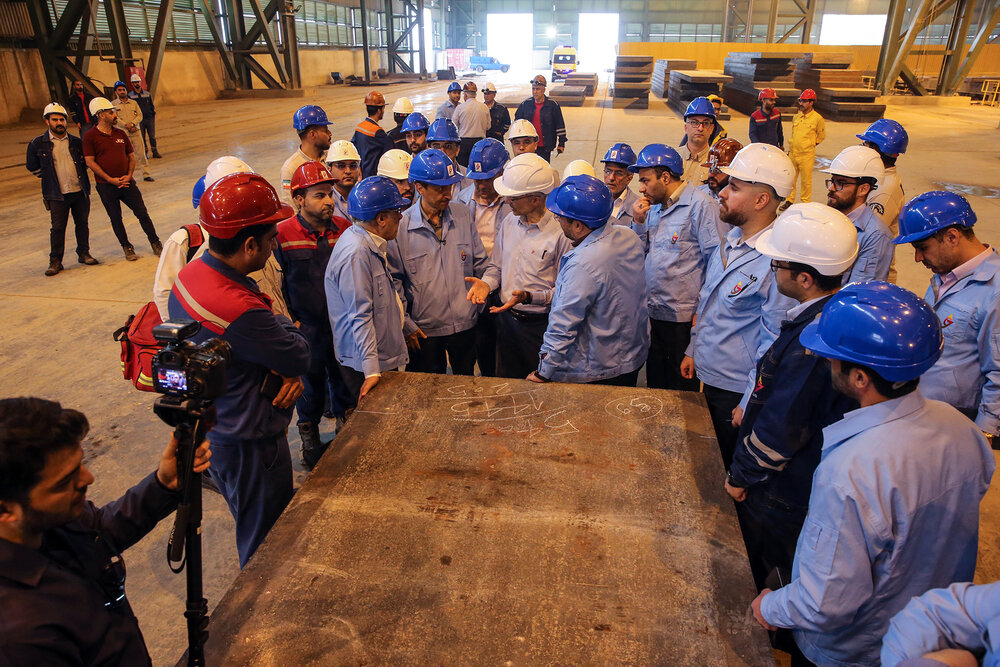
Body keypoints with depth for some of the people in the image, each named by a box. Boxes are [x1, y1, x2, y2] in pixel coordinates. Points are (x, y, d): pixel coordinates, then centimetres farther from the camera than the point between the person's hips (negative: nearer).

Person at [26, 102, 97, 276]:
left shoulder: (76, 142, 6)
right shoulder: (38, 143, 0)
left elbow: (85, 161, 21)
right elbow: (32, 167, 11)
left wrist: (79, 175, 9)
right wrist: (49, 177, 10)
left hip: (80, 191, 3)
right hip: (57, 195, -2)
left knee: (82, 224, 9)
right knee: (57, 228, -2)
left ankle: (83, 254, 23)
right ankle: (55, 261, 7)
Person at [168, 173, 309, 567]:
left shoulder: (190, 274, -3)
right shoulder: (238, 310, -36)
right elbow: (300, 354, -22)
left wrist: (289, 371, -14)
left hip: (211, 427, 10)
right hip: (248, 443, -10)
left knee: (254, 530, 31)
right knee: (266, 550, 13)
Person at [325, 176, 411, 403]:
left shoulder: (371, 245, 8)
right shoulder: (356, 254, -23)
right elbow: (360, 316, -26)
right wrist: (371, 370, -26)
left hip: (385, 356, 10)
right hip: (363, 365, -10)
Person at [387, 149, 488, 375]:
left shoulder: (462, 214, -2)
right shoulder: (401, 226, -11)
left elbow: (479, 262, 10)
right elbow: (394, 280, -5)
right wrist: (405, 323, -6)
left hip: (465, 323, 3)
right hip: (424, 329, -2)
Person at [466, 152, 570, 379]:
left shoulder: (560, 233, -18)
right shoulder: (508, 223, 3)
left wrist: (529, 297, -29)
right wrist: (486, 283, -8)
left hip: (540, 324, -5)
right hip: (506, 317, 6)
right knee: (505, 381, 20)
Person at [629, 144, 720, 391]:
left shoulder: (700, 206, -12)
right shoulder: (654, 206, 12)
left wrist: (702, 309, -16)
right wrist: (638, 222, -1)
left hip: (684, 316, -7)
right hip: (653, 312, 7)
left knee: (682, 386, 8)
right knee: (655, 382, 19)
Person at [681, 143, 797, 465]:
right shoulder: (731, 240, 2)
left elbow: (775, 345, -20)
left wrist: (748, 406, -16)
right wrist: (693, 350, 16)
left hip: (737, 390, -7)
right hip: (707, 375, 8)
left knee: (731, 468, 12)